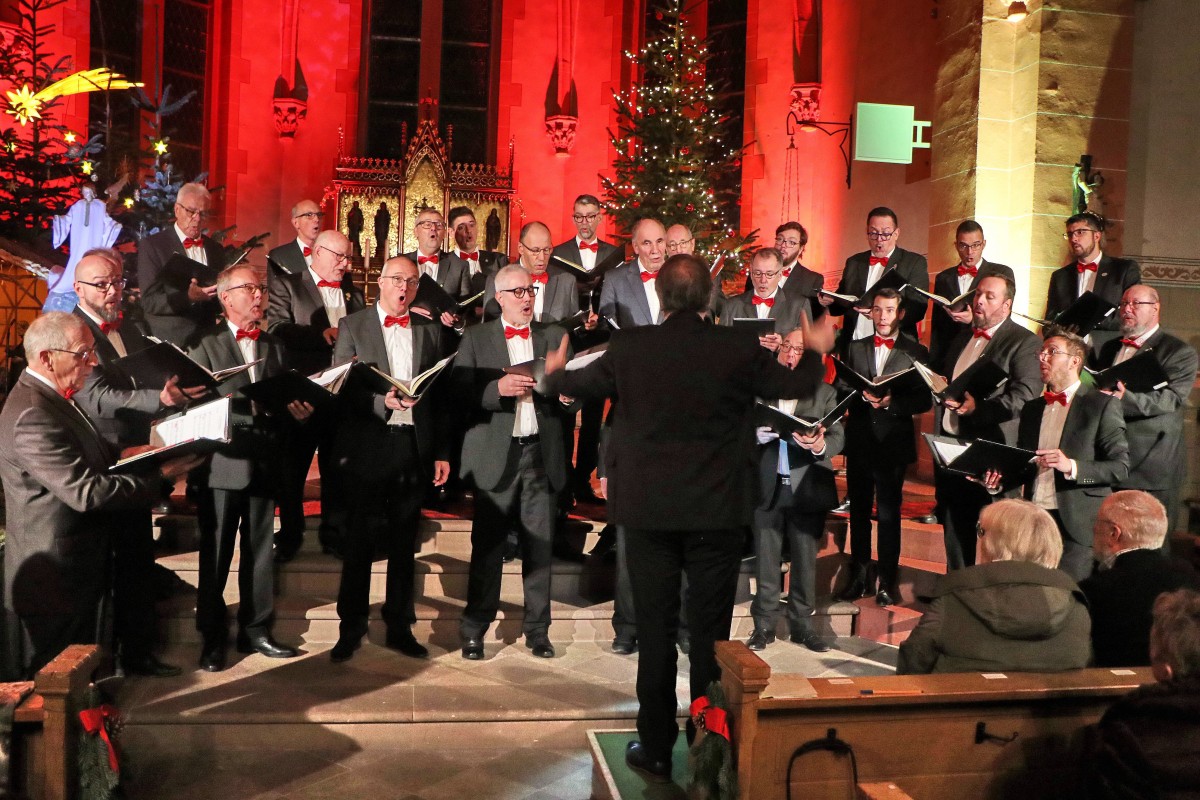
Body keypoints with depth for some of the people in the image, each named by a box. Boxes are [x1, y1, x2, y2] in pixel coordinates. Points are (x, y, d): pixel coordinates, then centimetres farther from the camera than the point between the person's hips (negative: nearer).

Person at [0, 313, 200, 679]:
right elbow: (86, 491, -30)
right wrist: (160, 477, -23)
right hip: (55, 577, -10)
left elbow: (86, 459, 15)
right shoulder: (33, 415, -26)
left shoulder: (53, 398, 8)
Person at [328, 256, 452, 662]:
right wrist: (382, 402, -19)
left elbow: (440, 396, 9)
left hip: (414, 446, 3)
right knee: (359, 541, 5)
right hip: (368, 446, -2)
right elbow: (340, 388, -3)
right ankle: (351, 629, 18)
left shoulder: (430, 330, 10)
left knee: (404, 541, 10)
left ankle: (400, 627, 21)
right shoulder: (352, 326, 3)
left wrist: (442, 452, 6)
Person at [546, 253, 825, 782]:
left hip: (648, 510, 0)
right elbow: (800, 386, 9)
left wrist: (555, 371, 36)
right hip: (718, 512, 0)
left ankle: (656, 748, 18)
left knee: (654, 628, 9)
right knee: (710, 630, 9)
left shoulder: (629, 347, -7)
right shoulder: (738, 350, -8)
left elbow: (580, 385, 12)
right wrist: (815, 352, 30)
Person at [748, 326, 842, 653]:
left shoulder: (824, 393, 8)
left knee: (806, 562, 7)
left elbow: (838, 437, -2)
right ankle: (764, 624, 14)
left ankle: (801, 623, 19)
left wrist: (819, 446, -24)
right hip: (767, 488, 0)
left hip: (807, 490, 1)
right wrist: (757, 434, -21)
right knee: (766, 562, 5)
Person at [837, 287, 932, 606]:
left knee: (889, 514, 2)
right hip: (859, 442, 3)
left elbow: (924, 400, -4)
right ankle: (859, 577, 20)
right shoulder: (855, 349, 11)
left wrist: (891, 401, -18)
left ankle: (888, 582, 12)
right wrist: (863, 396, -15)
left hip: (894, 444, -3)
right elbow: (841, 391, 4)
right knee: (858, 512, 9)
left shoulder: (916, 352, 3)